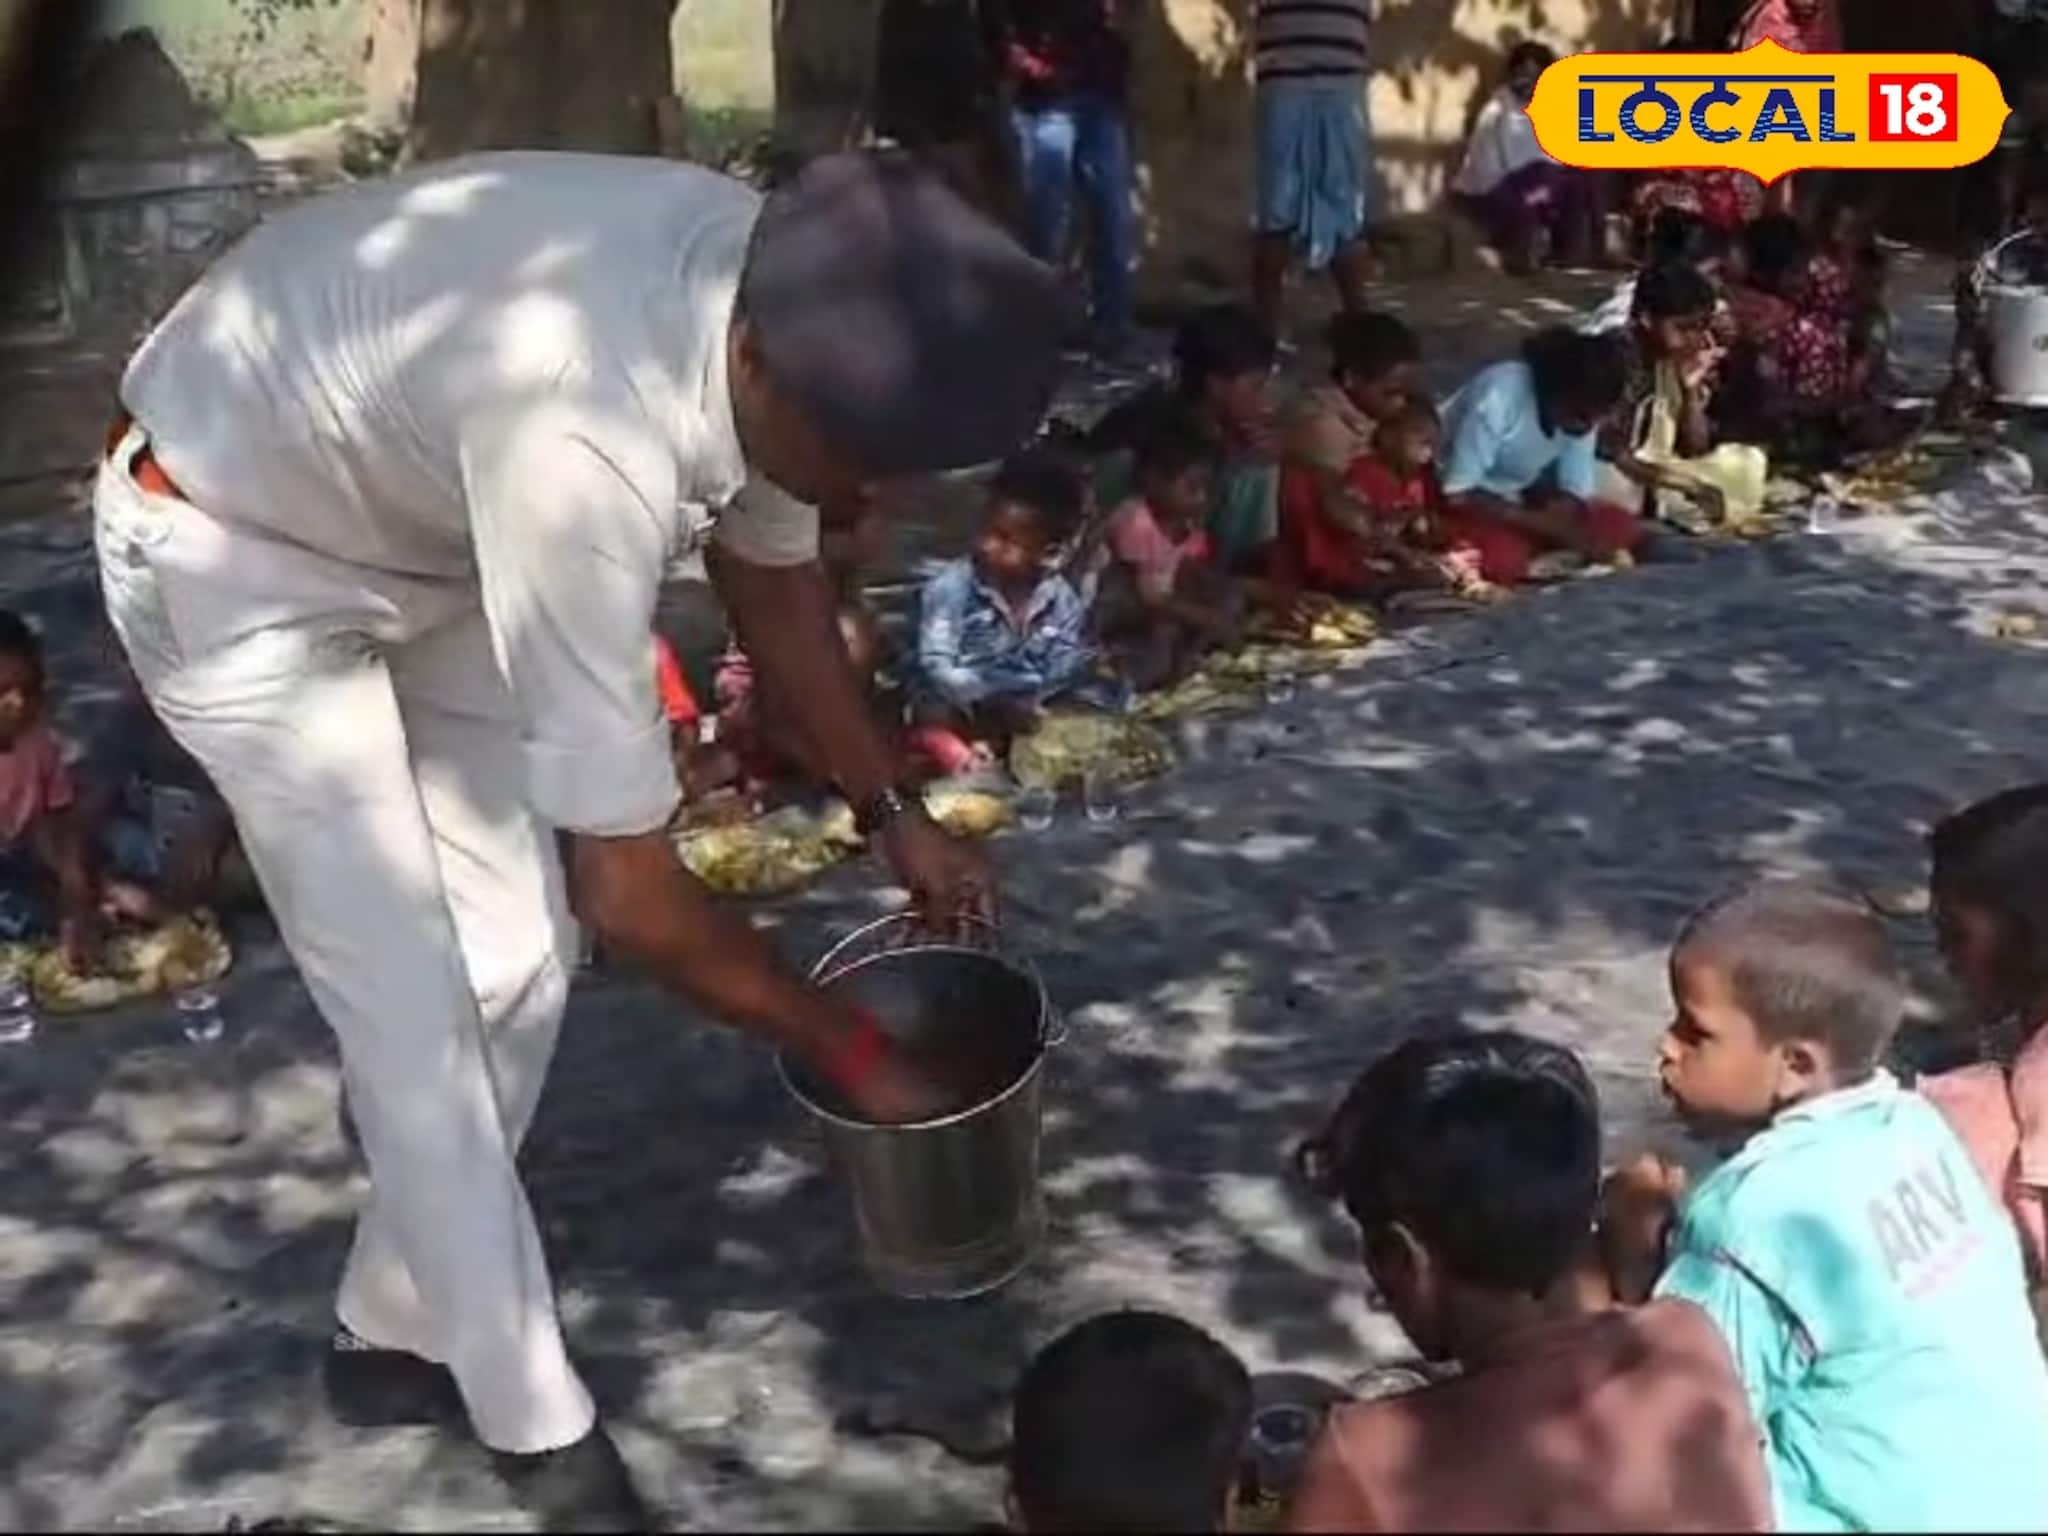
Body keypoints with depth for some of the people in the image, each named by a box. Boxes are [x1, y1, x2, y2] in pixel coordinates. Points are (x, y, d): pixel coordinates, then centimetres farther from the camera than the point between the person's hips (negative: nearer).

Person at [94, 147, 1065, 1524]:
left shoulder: (779, 309, -18)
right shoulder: (586, 447, -43)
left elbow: (775, 577, 4)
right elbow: (631, 894, -32)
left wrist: (890, 813, 8)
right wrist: (851, 1050, -18)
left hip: (411, 517, 8)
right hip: (227, 550, -7)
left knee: (516, 955, 6)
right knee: (415, 1016, -6)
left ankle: (399, 1330, 27)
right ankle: (539, 1424, 14)